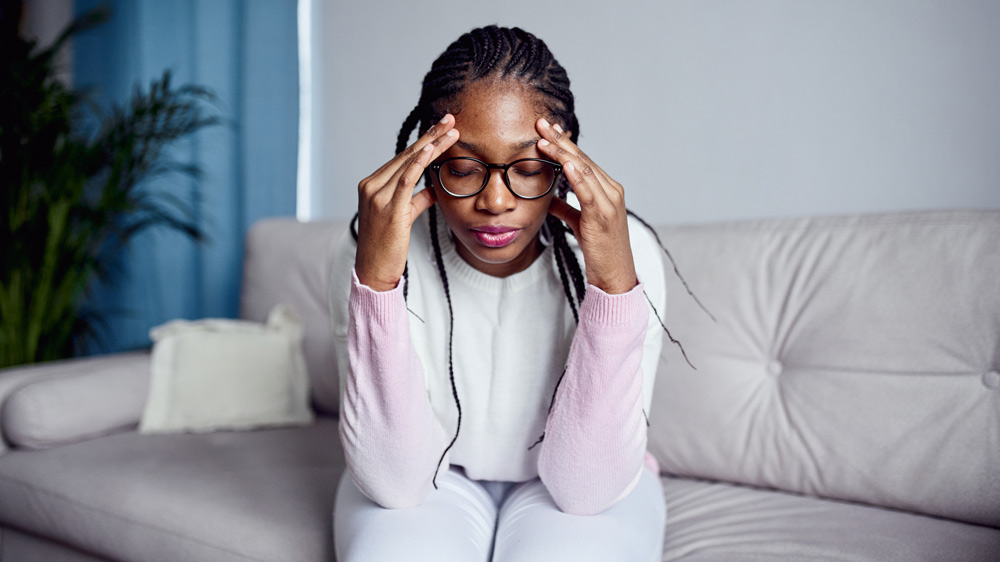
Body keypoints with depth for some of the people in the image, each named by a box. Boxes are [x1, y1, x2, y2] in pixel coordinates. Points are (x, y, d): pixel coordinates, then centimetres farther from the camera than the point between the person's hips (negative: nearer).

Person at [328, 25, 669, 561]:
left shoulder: (627, 251, -20)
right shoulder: (373, 251, -18)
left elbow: (586, 487, -23)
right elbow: (395, 480, -23)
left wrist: (615, 280, -34)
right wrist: (376, 277, -34)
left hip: (586, 488, 1)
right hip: (431, 480, 0)